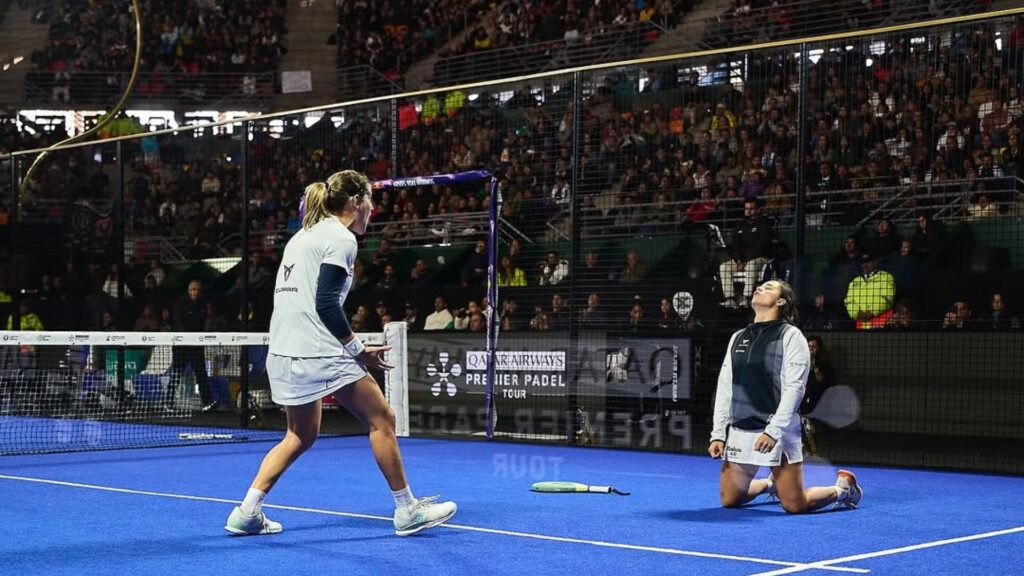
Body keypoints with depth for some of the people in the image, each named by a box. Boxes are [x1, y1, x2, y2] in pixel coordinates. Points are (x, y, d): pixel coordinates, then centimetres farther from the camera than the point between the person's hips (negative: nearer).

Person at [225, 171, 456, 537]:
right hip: (318, 353, -9)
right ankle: (407, 510, 8)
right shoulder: (340, 239, -7)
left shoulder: (303, 235, 20)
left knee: (301, 436, 20)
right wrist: (359, 350, -10)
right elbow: (326, 305, -16)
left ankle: (247, 513, 15)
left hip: (282, 354, 9)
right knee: (381, 420, 2)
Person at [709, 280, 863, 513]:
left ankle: (843, 488, 22)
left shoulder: (791, 336, -5)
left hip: (778, 433, -6)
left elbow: (794, 388, -13)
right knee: (729, 501, 7)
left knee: (795, 505, -6)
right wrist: (718, 435, 8)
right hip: (738, 432, 6)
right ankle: (771, 484, 35)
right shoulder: (737, 337, 14)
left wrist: (773, 431, -21)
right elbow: (724, 389, 14)